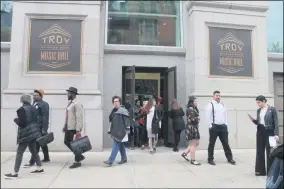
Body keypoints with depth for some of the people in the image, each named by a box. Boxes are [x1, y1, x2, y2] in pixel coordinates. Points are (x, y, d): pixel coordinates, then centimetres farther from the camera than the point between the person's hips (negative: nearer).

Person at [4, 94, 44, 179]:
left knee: (19, 152, -2)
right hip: (34, 132, 8)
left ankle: (15, 173, 2)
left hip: (26, 134, -7)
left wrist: (16, 120, 1)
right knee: (33, 150, 18)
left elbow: (21, 123, -17)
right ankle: (40, 168, 23)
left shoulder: (22, 109, -13)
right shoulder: (33, 108, 7)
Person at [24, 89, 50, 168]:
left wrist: (44, 129, -22)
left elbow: (45, 117, -18)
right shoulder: (34, 104, 16)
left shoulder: (44, 104, -11)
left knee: (36, 144, -6)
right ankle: (46, 158, 28)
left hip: (40, 127, -9)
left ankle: (32, 162, -3)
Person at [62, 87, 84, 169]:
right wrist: (65, 126, 18)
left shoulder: (77, 104, -15)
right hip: (68, 127, 10)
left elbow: (79, 118, -20)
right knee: (67, 142, 15)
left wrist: (78, 130, -23)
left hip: (74, 128, -10)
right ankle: (80, 156, 28)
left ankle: (77, 162, 17)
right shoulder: (70, 103, 14)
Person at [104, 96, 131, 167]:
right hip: (115, 131, 8)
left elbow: (127, 121, -13)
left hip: (120, 132, -8)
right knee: (121, 145, 16)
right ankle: (124, 159, 28)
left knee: (115, 146, -10)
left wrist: (127, 130, -15)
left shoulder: (123, 110, -10)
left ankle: (110, 161, -10)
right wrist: (110, 130, 20)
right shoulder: (114, 111, 15)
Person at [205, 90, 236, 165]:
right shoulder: (210, 105, -4)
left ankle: (230, 158, 19)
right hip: (214, 127, -5)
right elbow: (208, 117, -8)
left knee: (226, 143, 9)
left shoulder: (223, 105, 14)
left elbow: (226, 115, 17)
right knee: (212, 143, 4)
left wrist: (226, 124, 8)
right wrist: (211, 126, -11)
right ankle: (210, 159, 15)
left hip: (223, 126, 5)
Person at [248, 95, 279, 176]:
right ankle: (260, 170, 16)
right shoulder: (258, 110, 9)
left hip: (269, 132, -5)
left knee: (269, 151, 2)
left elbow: (276, 122, -10)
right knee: (260, 151, 7)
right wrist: (253, 119, -6)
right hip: (260, 131, 6)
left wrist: (276, 134, -16)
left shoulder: (272, 109, -7)